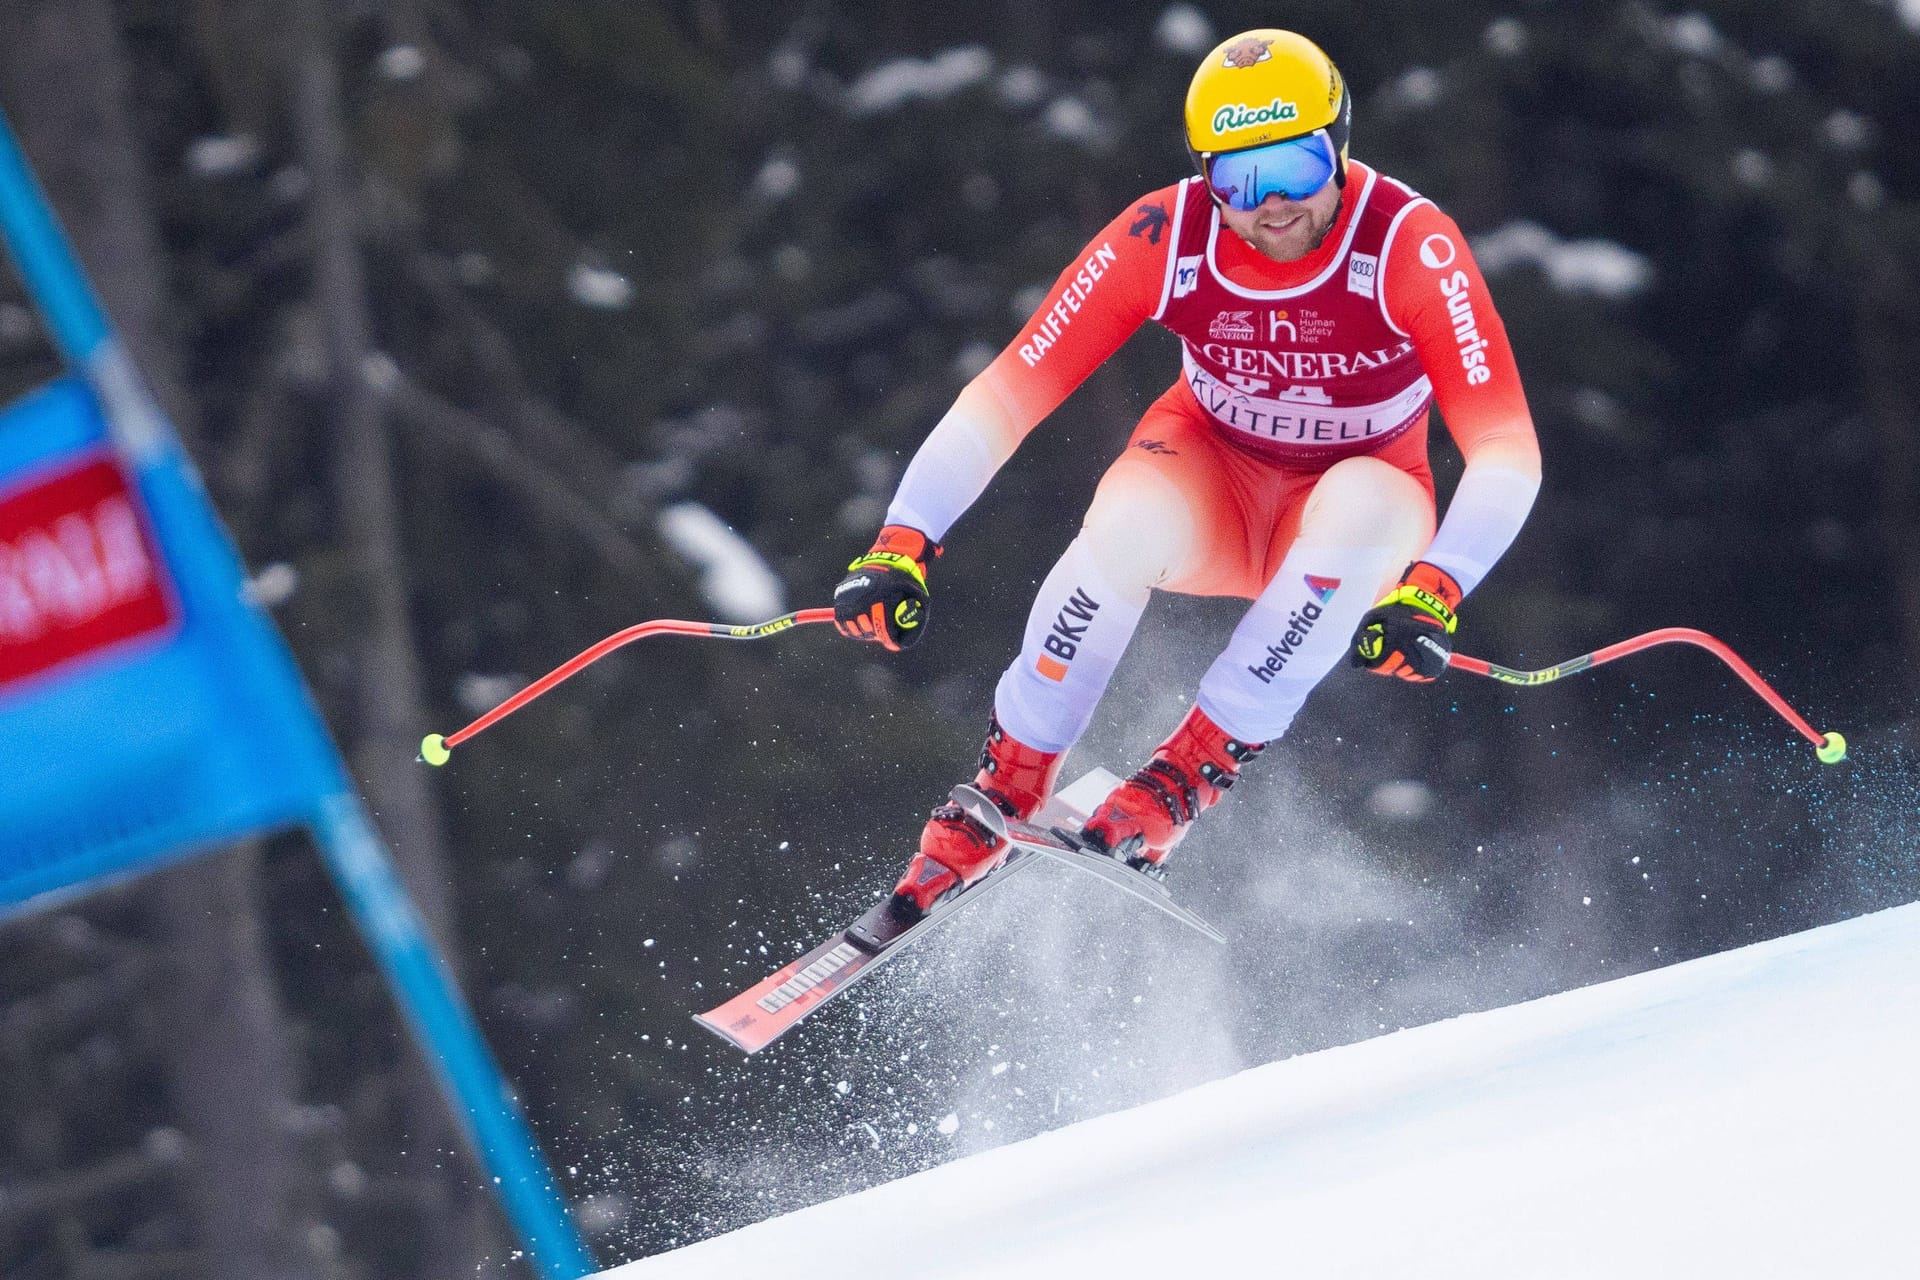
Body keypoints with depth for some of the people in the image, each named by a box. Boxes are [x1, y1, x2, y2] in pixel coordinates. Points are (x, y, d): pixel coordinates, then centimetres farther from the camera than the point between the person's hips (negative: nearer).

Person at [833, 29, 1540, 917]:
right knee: (1127, 523, -35)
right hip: (1213, 482, 1)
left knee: (1364, 503, -38)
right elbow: (1006, 396, -20)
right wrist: (902, 543, -32)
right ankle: (1003, 791, -16)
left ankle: (1196, 767, -26)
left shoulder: (1408, 244, -27)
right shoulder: (1165, 238, -21)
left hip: (1355, 507, -1)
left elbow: (1507, 451, -30)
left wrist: (1431, 594, -46)